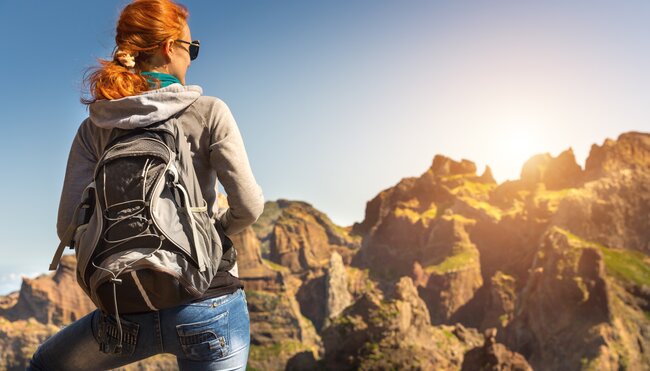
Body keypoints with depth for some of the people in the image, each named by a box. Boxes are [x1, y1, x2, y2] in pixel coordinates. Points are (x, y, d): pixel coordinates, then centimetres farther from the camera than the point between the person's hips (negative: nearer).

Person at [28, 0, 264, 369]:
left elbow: (69, 227, -2)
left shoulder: (94, 129, 1)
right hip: (210, 306, -2)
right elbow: (248, 206, -13)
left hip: (130, 314, 3)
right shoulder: (209, 111, -8)